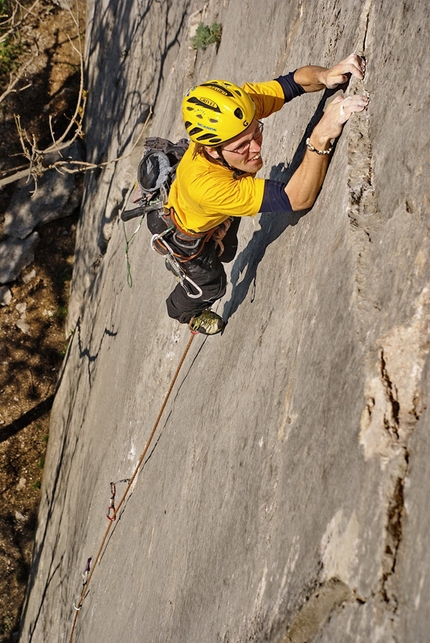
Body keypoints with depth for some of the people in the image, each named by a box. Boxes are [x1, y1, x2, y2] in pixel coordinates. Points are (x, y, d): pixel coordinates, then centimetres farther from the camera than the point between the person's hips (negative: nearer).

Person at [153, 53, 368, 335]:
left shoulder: (241, 105, -40)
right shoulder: (205, 185, -54)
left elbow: (296, 80, -27)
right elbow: (297, 199, -56)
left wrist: (325, 76, -51)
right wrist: (322, 137, -70)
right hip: (185, 231, -5)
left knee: (225, 253, 34)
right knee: (211, 285, 24)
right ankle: (184, 312, 59)